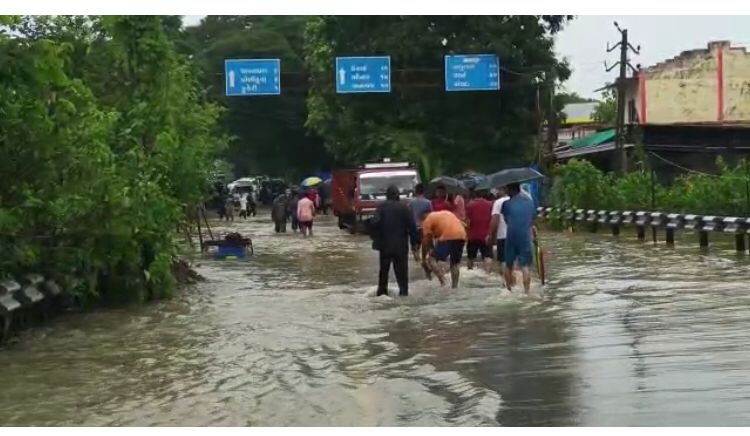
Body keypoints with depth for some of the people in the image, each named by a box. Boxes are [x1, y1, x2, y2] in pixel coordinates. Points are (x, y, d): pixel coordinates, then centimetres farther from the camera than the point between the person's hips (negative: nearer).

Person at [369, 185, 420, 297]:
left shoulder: (382, 207, -4)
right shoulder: (404, 208, -3)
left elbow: (374, 223, -16)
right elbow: (412, 226, -5)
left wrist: (374, 237, -1)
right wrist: (414, 243, 1)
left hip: (385, 243, 0)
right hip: (401, 245, 0)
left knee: (384, 268, 14)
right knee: (401, 269, 7)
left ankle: (382, 290, 14)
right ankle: (403, 290, 0)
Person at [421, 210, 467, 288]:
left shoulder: (428, 220, 14)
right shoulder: (447, 213, 34)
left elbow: (426, 241, 11)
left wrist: (423, 258, 20)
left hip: (447, 237, -6)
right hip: (461, 236, 6)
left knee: (431, 259, 4)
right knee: (455, 263, 21)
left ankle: (442, 279, -15)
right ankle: (454, 287, 20)